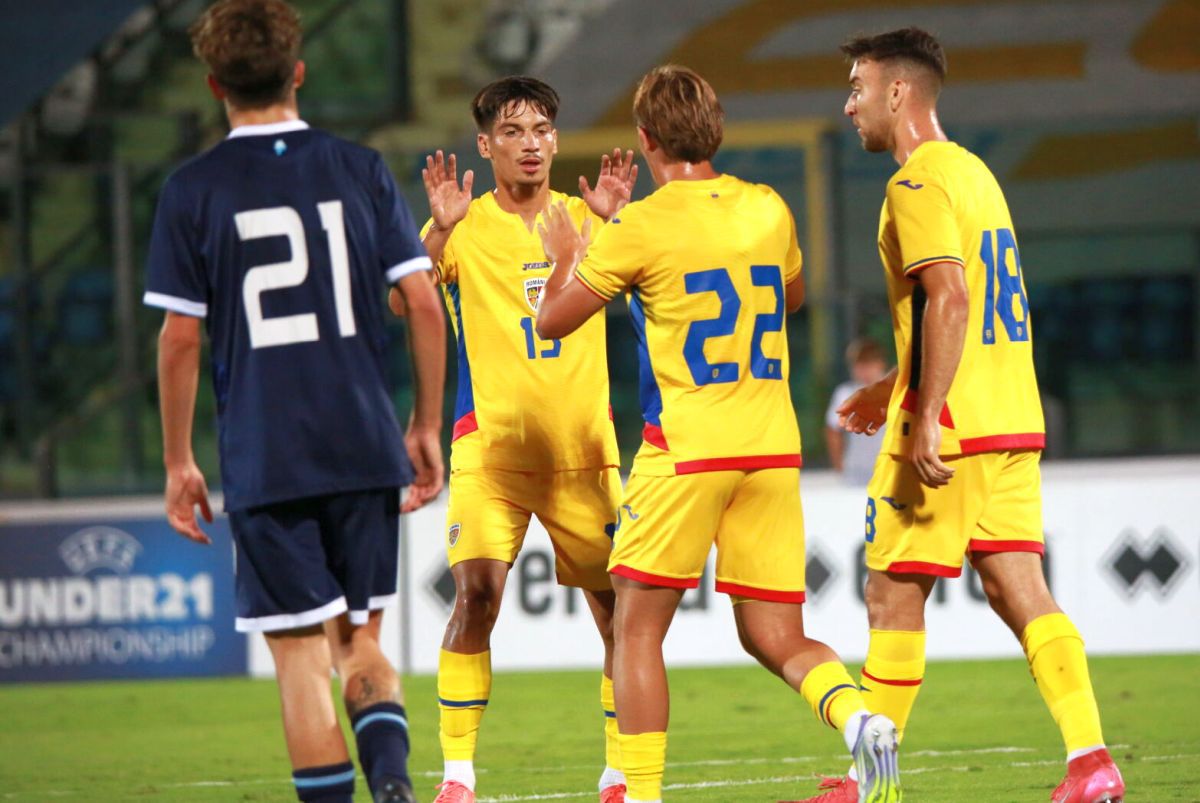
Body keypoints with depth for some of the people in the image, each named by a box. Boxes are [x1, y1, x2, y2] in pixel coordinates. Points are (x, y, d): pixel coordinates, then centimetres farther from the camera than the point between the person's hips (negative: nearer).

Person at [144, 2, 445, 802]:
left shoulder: (193, 190, -2)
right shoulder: (360, 170, 4)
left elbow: (180, 338, -3)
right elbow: (425, 304, 2)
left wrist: (178, 461, 6)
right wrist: (427, 428, 12)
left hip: (264, 461, -2)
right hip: (366, 448, 3)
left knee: (302, 656, 2)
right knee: (362, 642, 13)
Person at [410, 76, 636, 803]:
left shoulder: (583, 218, 8)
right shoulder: (465, 226, 1)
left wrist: (615, 222, -20)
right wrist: (440, 230, -28)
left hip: (583, 444, 3)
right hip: (491, 443, -3)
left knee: (617, 606, 1)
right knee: (477, 593, -18)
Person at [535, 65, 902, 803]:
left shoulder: (641, 227, -8)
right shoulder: (768, 210, 8)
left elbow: (553, 321, 3)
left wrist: (565, 257, 22)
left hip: (684, 450, -5)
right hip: (772, 448, 5)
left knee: (638, 628, 6)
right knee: (776, 637, 8)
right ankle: (859, 718, -21)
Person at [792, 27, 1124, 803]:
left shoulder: (918, 183, -11)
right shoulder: (974, 172, 18)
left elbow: (949, 299, -22)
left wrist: (926, 418, -25)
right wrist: (897, 388, 29)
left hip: (950, 429, -9)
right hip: (1012, 420, 9)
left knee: (893, 594, 1)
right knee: (1020, 589, 3)